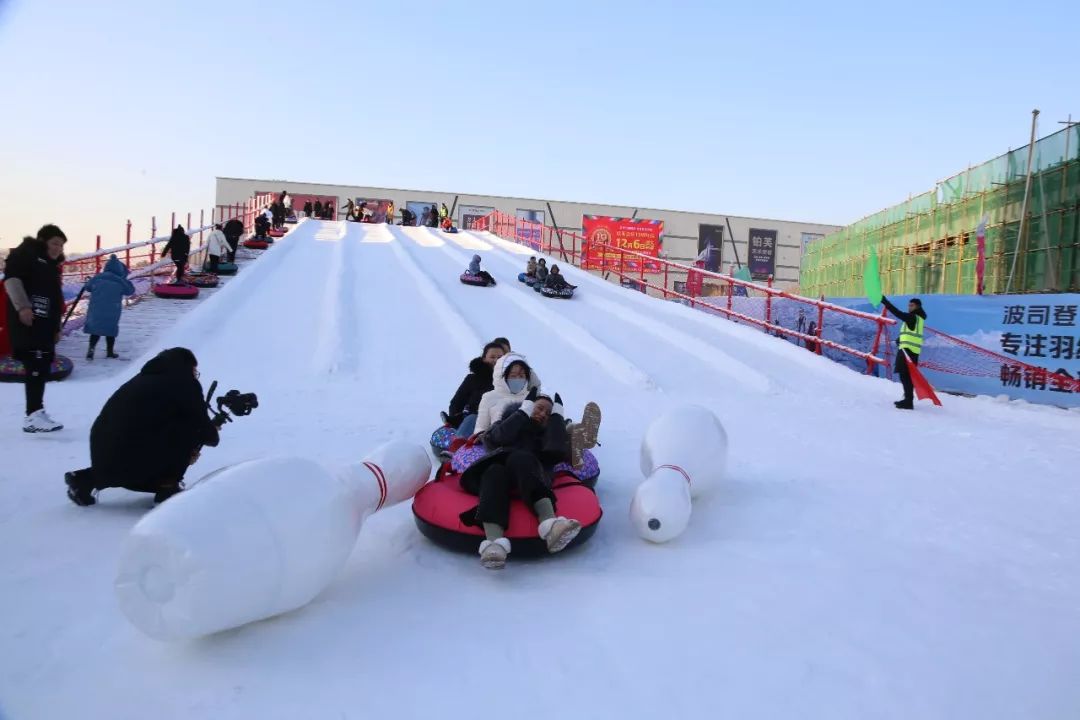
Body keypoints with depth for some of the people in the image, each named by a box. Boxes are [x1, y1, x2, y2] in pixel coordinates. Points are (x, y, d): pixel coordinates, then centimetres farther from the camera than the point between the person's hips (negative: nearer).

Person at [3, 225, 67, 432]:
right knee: (36, 366, -16)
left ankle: (36, 413, 17)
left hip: (44, 324, 9)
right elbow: (11, 279, -15)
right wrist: (22, 307, -27)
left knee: (42, 368, 10)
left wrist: (56, 326, 24)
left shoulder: (52, 265, 26)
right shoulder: (24, 254, 0)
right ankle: (33, 416, -17)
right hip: (27, 322, -9)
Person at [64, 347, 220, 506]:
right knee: (193, 426, 3)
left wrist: (183, 452, 31)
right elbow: (201, 425, 6)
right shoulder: (185, 382, 0)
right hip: (132, 461, -8)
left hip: (102, 458, 8)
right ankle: (168, 486, 8)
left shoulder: (145, 378, 21)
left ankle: (87, 479, 18)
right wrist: (213, 435, 27)